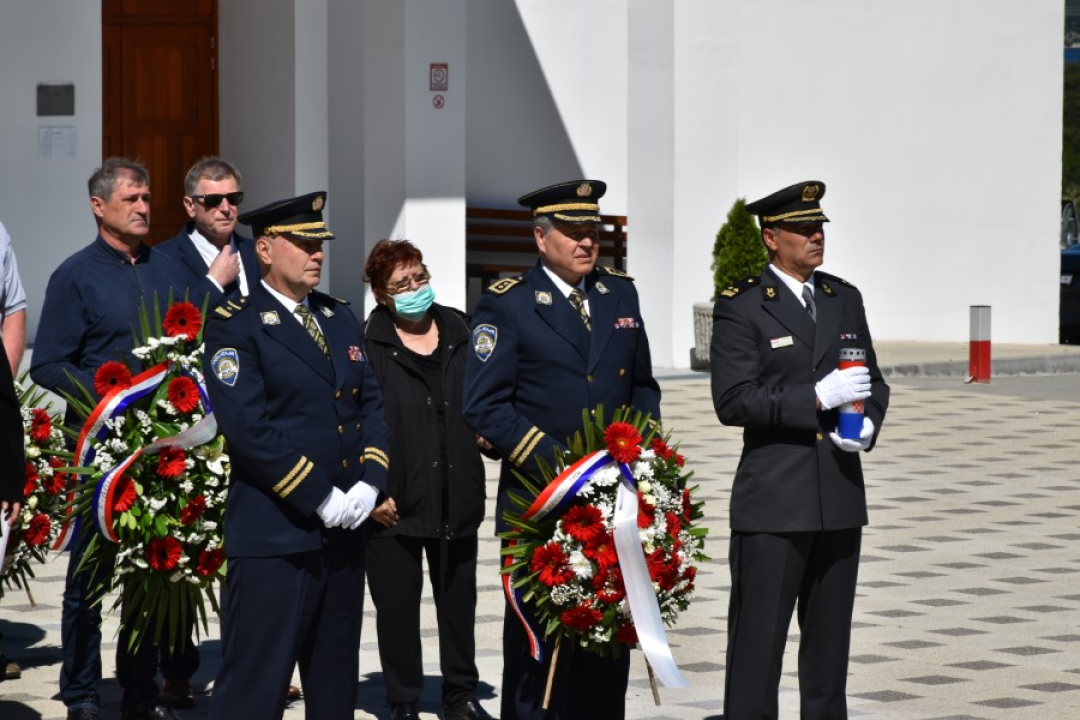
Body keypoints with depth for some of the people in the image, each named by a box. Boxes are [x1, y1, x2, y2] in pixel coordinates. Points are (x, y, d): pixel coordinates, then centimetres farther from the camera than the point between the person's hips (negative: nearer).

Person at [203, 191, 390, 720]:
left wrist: (370, 482, -5)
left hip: (345, 531, 7)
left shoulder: (340, 317, 15)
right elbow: (249, 428, -17)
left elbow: (372, 404, 12)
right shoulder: (235, 325, -7)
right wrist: (321, 499, -18)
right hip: (275, 536, -7)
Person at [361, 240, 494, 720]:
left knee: (458, 598, 14)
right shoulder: (367, 344, -8)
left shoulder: (459, 332, 7)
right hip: (396, 500, -4)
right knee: (397, 604, 5)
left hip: (456, 495, 4)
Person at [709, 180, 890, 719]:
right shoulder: (740, 306, -6)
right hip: (772, 502, -6)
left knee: (830, 640, 12)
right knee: (758, 639, -4)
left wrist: (868, 423, -4)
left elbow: (873, 381, 17)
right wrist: (817, 398, -20)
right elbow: (733, 401, -14)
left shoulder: (845, 299, 12)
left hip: (840, 497, 6)